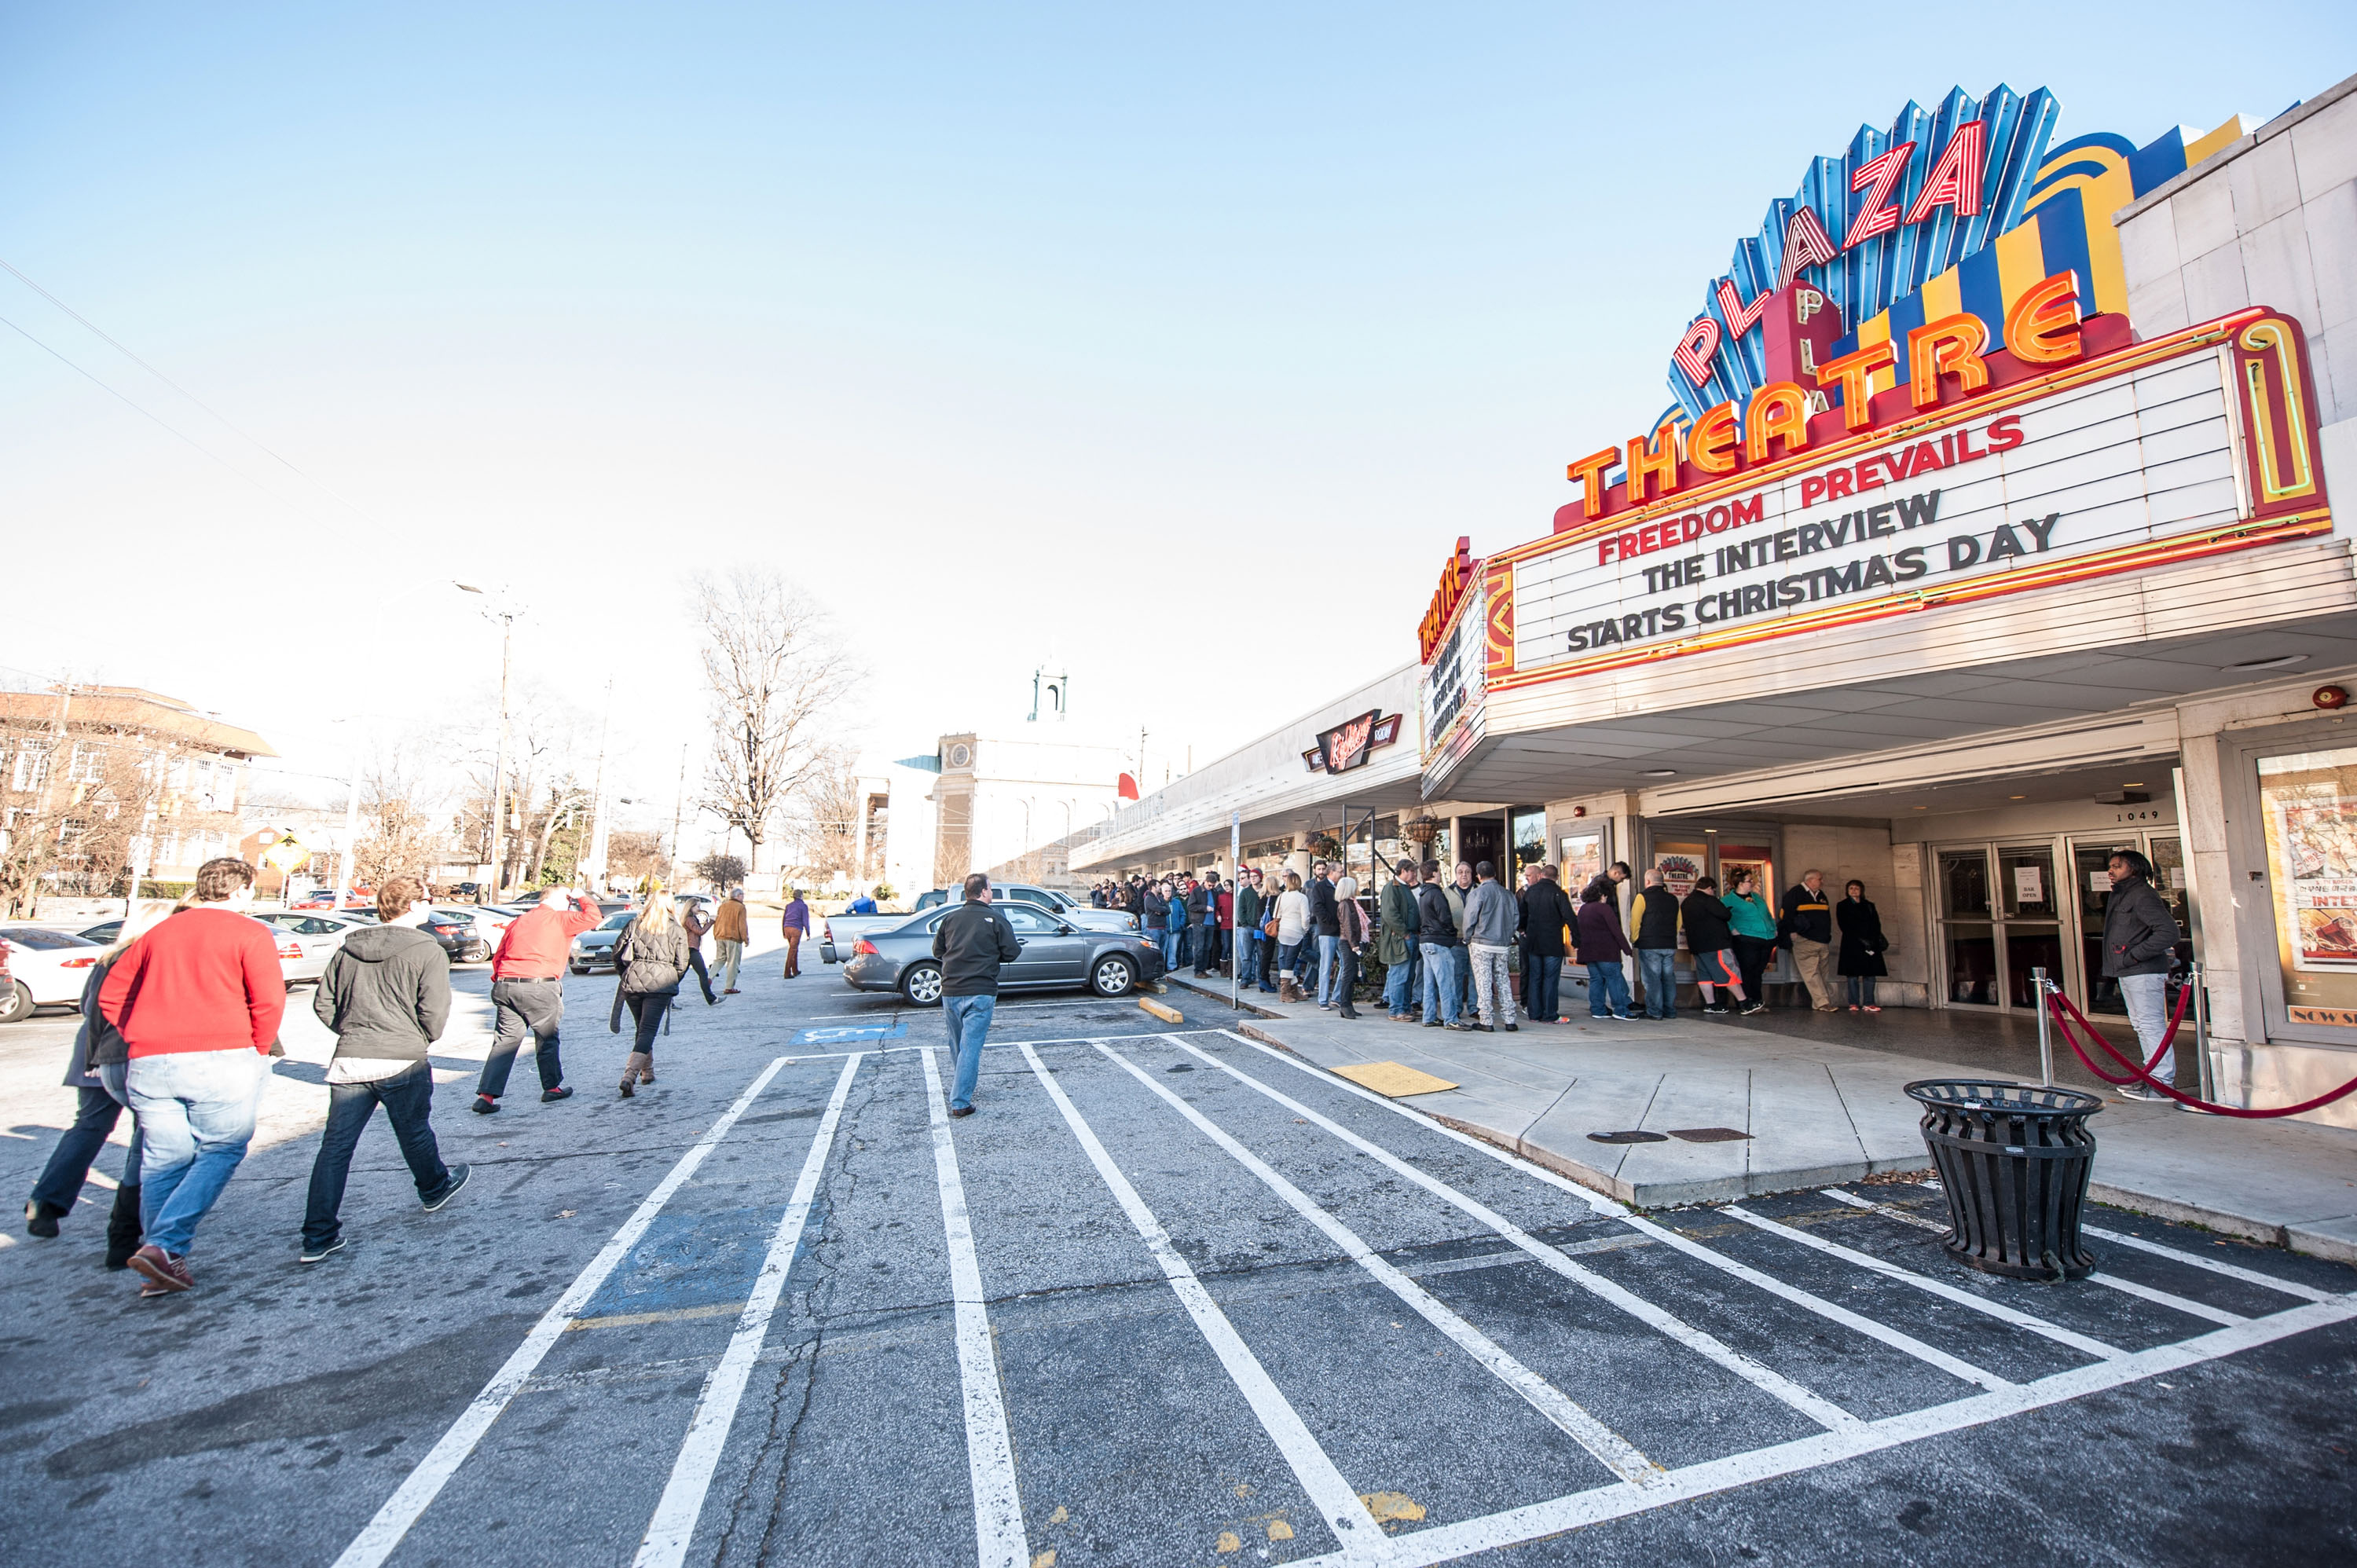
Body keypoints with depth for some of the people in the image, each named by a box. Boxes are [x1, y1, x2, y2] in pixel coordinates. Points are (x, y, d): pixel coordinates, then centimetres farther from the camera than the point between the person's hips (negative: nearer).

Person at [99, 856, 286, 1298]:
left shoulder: (159, 933, 17)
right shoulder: (249, 933, -3)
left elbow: (110, 995, 20)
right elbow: (269, 1000, -13)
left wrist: (143, 1042, 22)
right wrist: (259, 1050, 2)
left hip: (149, 1062, 6)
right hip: (221, 1060, -6)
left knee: (163, 1161, 11)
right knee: (221, 1151, 5)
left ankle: (164, 1269, 15)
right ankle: (165, 1245, -9)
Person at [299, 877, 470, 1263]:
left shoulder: (348, 949, 8)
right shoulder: (428, 952, -10)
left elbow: (322, 1003, 10)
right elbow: (434, 1014, -13)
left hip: (348, 1061, 4)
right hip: (402, 1061, -4)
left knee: (336, 1145, 7)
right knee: (415, 1133, 16)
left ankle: (319, 1235, 7)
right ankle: (435, 1189, 38)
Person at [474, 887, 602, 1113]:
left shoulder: (517, 922, 19)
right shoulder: (559, 919, -1)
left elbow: (498, 956, 19)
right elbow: (594, 916, -10)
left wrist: (500, 982, 22)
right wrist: (582, 898, 7)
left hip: (505, 986, 6)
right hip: (540, 988, -6)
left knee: (504, 1041, 8)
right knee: (547, 1039, 10)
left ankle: (486, 1095, -1)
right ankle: (552, 1088, 22)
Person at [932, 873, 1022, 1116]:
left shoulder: (950, 918, 6)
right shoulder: (996, 919, -5)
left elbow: (937, 951, 13)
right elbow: (1011, 953, -5)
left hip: (950, 991, 5)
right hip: (980, 993, -4)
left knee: (957, 1046, 20)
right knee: (971, 1047, -2)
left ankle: (963, 1087, 37)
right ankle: (960, 1102, -3)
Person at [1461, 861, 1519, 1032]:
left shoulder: (1476, 893, -9)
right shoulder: (1508, 894, 5)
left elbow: (1470, 919, -9)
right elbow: (1516, 918, 9)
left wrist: (1467, 939, 5)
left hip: (1481, 944, -5)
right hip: (1503, 945, 5)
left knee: (1483, 982, 0)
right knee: (1503, 981, 12)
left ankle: (1487, 1022, 0)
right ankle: (1509, 1020, 12)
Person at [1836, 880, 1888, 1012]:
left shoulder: (1869, 906, 19)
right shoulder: (1842, 906, 9)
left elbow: (1876, 924, 10)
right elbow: (1844, 926, -1)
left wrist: (1873, 940, -8)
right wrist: (1861, 939, -11)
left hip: (1870, 944, 3)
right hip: (1852, 944, -3)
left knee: (1870, 974, -4)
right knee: (1852, 974, -7)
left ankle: (1868, 1003, -3)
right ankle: (1854, 1004, -7)